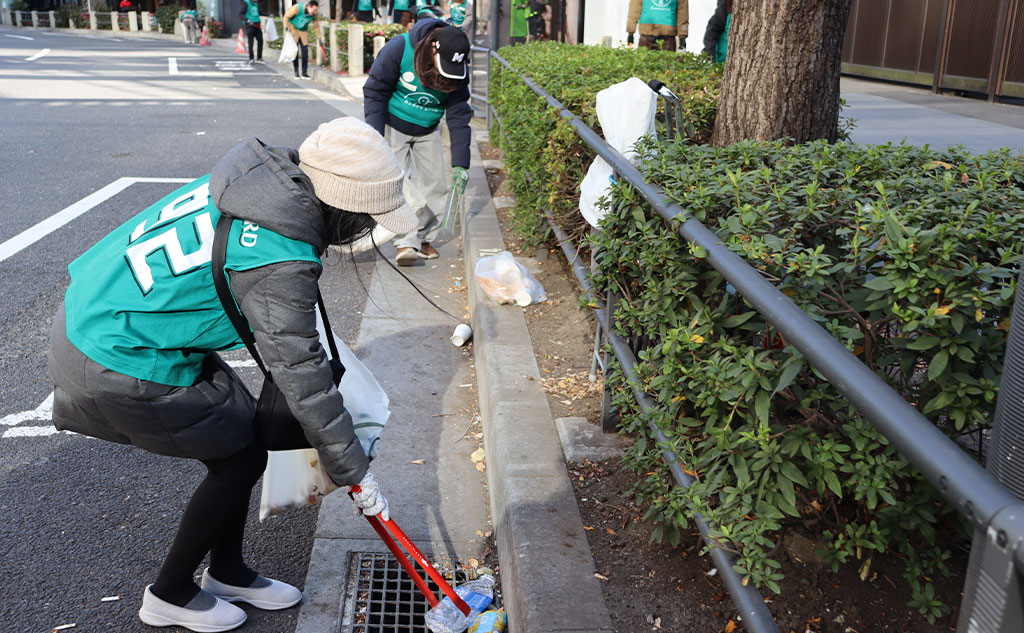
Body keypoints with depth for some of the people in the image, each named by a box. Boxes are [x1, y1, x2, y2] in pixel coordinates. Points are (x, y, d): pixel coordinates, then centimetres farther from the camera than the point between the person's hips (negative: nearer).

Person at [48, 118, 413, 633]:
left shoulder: (261, 179, -1)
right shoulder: (278, 260, -28)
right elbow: (300, 375, -23)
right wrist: (354, 472, -12)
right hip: (121, 364, -9)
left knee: (244, 429, 16)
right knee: (242, 459, 4)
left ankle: (227, 572, 36)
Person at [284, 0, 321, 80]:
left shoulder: (315, 14, -17)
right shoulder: (297, 8, -28)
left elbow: (316, 26, -1)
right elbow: (287, 16, -13)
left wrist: (318, 38, 3)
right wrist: (287, 27, -19)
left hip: (304, 31, 3)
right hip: (293, 28, -3)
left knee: (305, 51, -4)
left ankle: (304, 73, 1)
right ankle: (296, 72, 1)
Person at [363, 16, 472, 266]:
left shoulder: (458, 73, -16)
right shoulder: (398, 49, -27)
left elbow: (459, 117, -11)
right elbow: (375, 92, -18)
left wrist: (460, 164, -15)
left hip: (427, 131, 4)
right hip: (393, 125, -4)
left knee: (435, 182, 2)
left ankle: (425, 238, 16)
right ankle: (406, 242, -15)